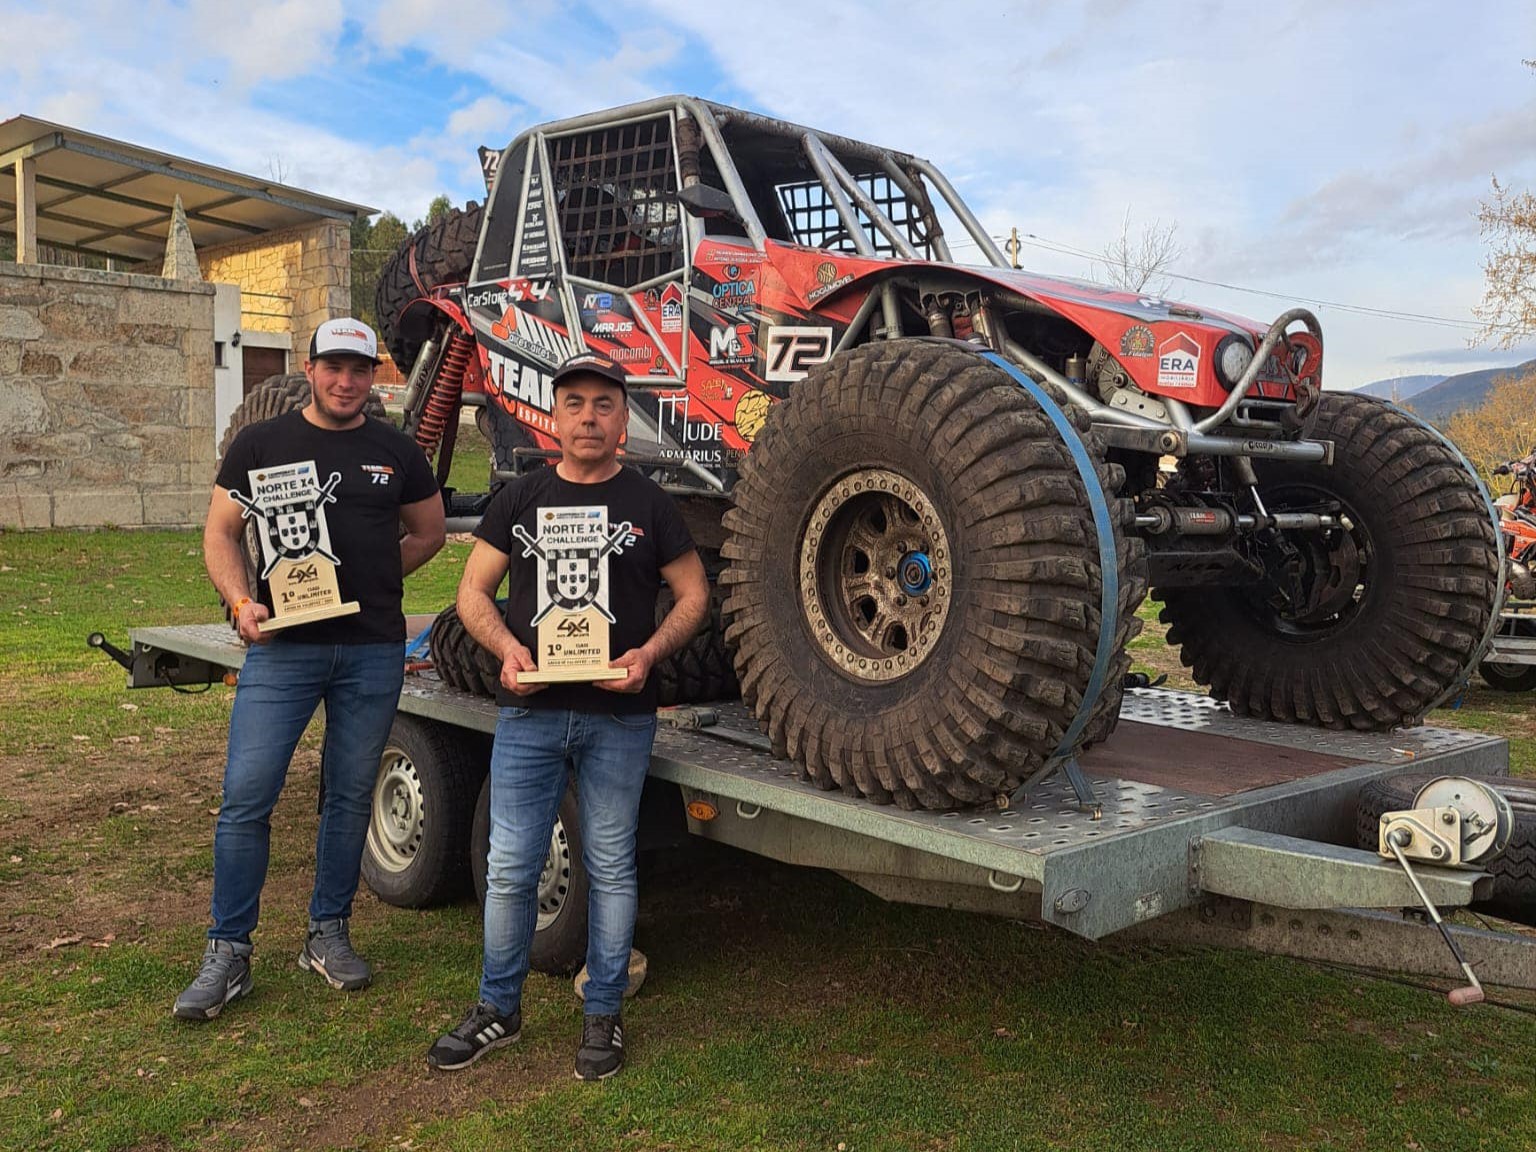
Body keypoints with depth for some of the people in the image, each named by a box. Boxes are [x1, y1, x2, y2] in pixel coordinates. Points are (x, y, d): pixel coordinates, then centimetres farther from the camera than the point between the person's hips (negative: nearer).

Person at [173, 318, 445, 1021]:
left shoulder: (397, 453, 10)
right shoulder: (260, 445, 6)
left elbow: (429, 533, 20)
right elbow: (220, 532, 7)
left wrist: (366, 581, 8)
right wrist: (241, 602, -11)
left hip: (374, 650, 2)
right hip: (282, 646, -2)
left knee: (350, 796, 9)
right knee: (246, 796, -6)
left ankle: (328, 933, 24)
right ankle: (228, 952, 7)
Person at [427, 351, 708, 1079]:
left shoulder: (648, 505, 3)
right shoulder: (519, 499, 8)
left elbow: (693, 594, 6)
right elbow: (473, 592, 9)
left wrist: (650, 652, -12)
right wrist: (507, 647, -11)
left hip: (619, 718, -1)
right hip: (530, 712, 1)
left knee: (610, 868, 8)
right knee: (509, 869, 5)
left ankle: (602, 1015, 23)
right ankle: (498, 1008, 24)